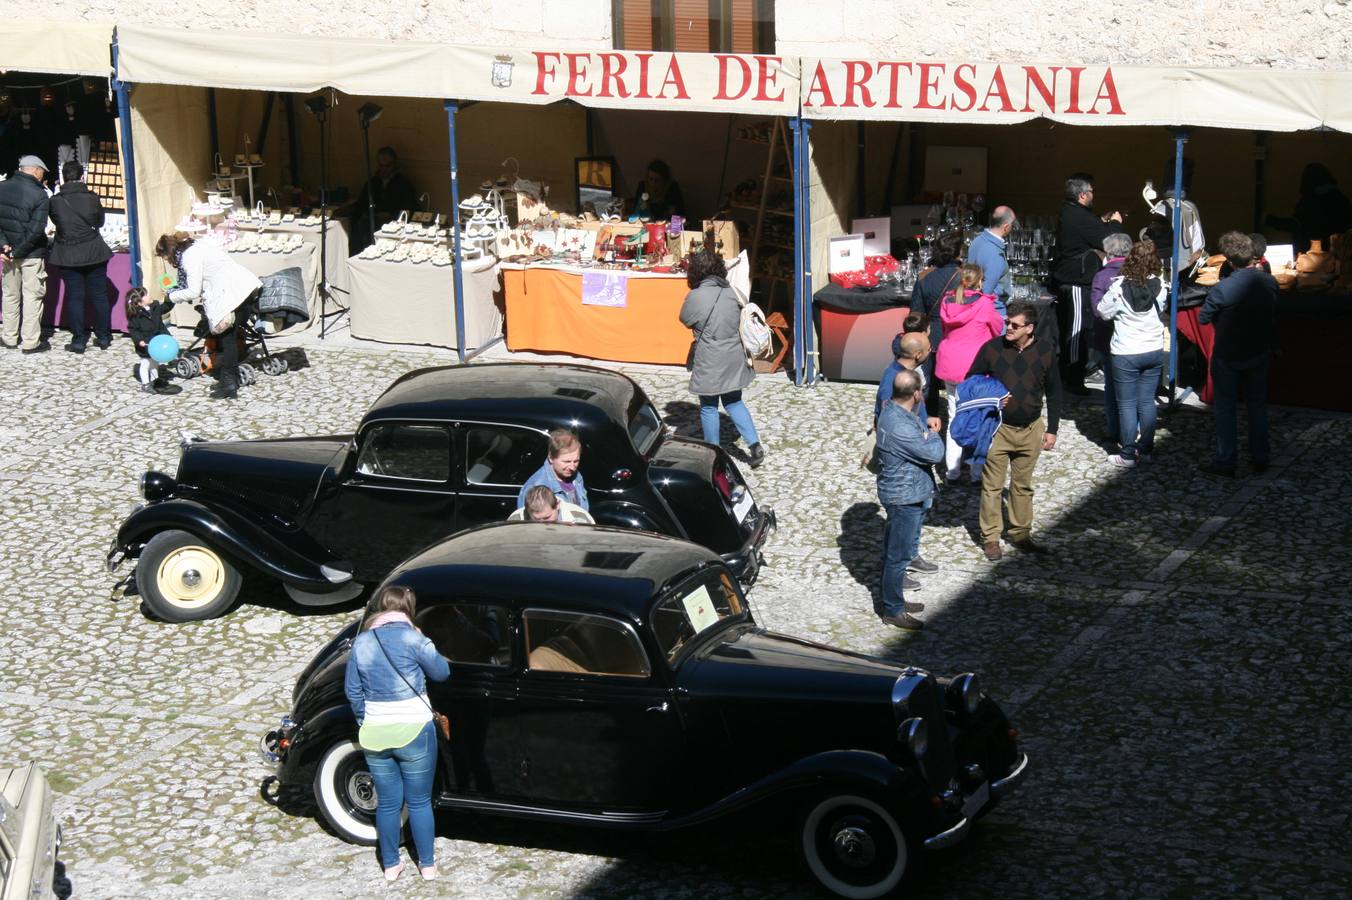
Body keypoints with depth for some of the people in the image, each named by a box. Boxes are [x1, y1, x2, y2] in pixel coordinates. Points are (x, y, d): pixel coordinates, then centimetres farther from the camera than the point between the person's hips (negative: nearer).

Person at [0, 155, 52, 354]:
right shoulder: (39, 195, -17)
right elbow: (36, 229, -22)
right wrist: (18, 251, -15)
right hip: (32, 255, -5)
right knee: (32, 296, 3)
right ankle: (30, 342, 6)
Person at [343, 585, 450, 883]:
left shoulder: (361, 642, 2)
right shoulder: (412, 638, -12)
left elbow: (352, 690, 8)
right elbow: (442, 672, -1)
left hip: (375, 736, 4)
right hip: (414, 733, -3)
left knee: (387, 803, 15)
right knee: (419, 802, 10)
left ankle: (390, 865, 24)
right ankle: (427, 865, 19)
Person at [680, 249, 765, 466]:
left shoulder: (695, 297, -14)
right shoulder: (731, 293, 2)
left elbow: (685, 321, 1)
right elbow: (740, 324, 10)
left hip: (709, 363, -5)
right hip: (734, 358, 5)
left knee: (708, 407, 9)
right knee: (734, 402, 18)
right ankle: (754, 445, 8)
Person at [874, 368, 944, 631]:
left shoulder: (896, 411, 3)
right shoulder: (899, 427, -29)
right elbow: (934, 453, -22)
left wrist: (926, 440, -7)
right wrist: (932, 437, -4)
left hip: (907, 494, 10)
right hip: (904, 498, -10)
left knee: (895, 551, 21)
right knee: (900, 554, 1)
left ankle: (890, 599, 34)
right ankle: (892, 610, 11)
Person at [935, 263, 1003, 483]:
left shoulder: (948, 301, 0)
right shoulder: (984, 304, -14)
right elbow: (998, 328, 2)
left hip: (949, 366, 5)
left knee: (954, 417, 14)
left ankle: (952, 471, 17)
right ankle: (978, 473, 8)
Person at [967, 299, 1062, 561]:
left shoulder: (1045, 352, -4)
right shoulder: (992, 348, -11)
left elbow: (1054, 392, 6)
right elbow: (970, 383, 0)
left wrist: (1052, 429, 5)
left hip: (1030, 430, 2)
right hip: (997, 428, -2)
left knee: (1023, 485, 14)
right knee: (992, 485, 3)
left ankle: (1021, 534, 27)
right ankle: (990, 538, 14)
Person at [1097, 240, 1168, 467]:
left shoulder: (1120, 287, -19)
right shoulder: (1160, 286, -7)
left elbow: (1103, 313, -8)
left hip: (1126, 354, -4)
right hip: (1154, 351, 4)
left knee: (1127, 404, 3)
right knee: (1147, 402, 13)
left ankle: (1128, 455, 5)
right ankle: (1145, 450, 19)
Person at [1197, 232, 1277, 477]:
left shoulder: (1222, 289, -26)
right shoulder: (1269, 282, -11)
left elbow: (1203, 318, -12)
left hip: (1228, 357, -4)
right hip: (1259, 353, 4)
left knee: (1224, 408, 8)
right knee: (1258, 405, 17)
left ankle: (1225, 462, 11)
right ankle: (1260, 458, 25)